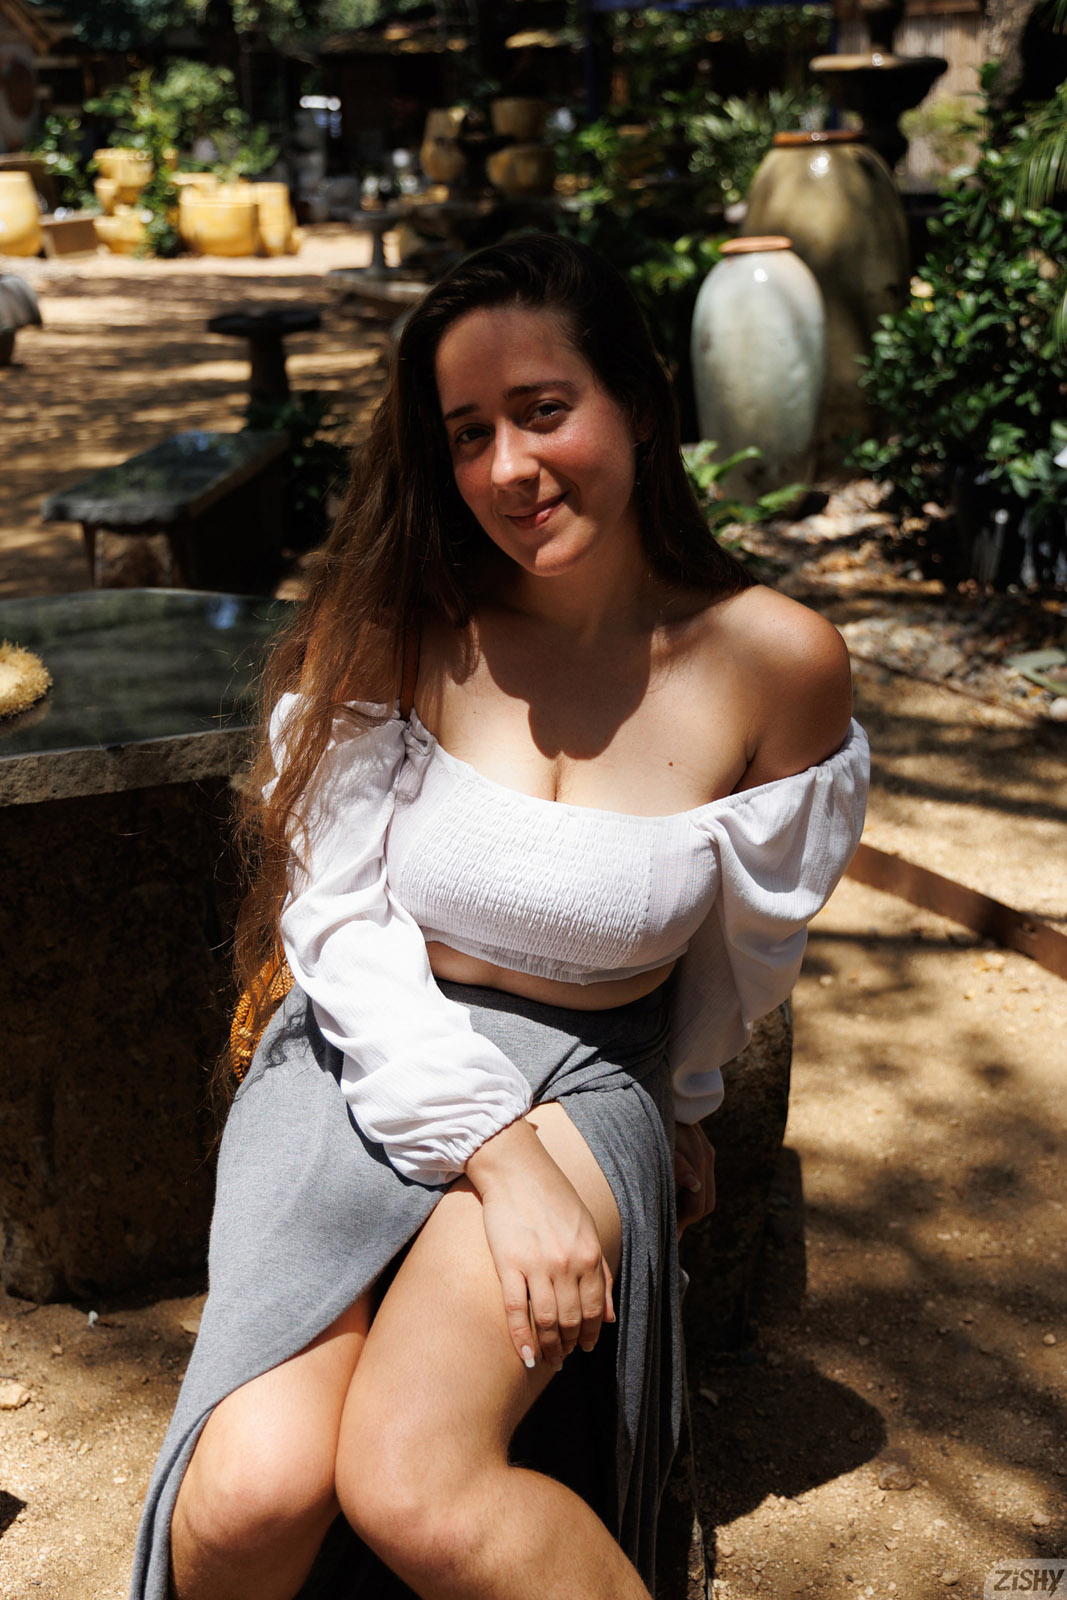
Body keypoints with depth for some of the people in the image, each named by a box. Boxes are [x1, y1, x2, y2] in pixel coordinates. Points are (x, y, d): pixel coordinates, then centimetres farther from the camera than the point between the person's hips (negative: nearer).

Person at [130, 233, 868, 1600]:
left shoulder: (776, 661, -6)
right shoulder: (402, 629, -4)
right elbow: (338, 916, -8)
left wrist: (677, 1108, 24)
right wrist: (499, 1162, -18)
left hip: (585, 1077, -1)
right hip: (364, 1061, 1)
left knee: (414, 1485, -27)